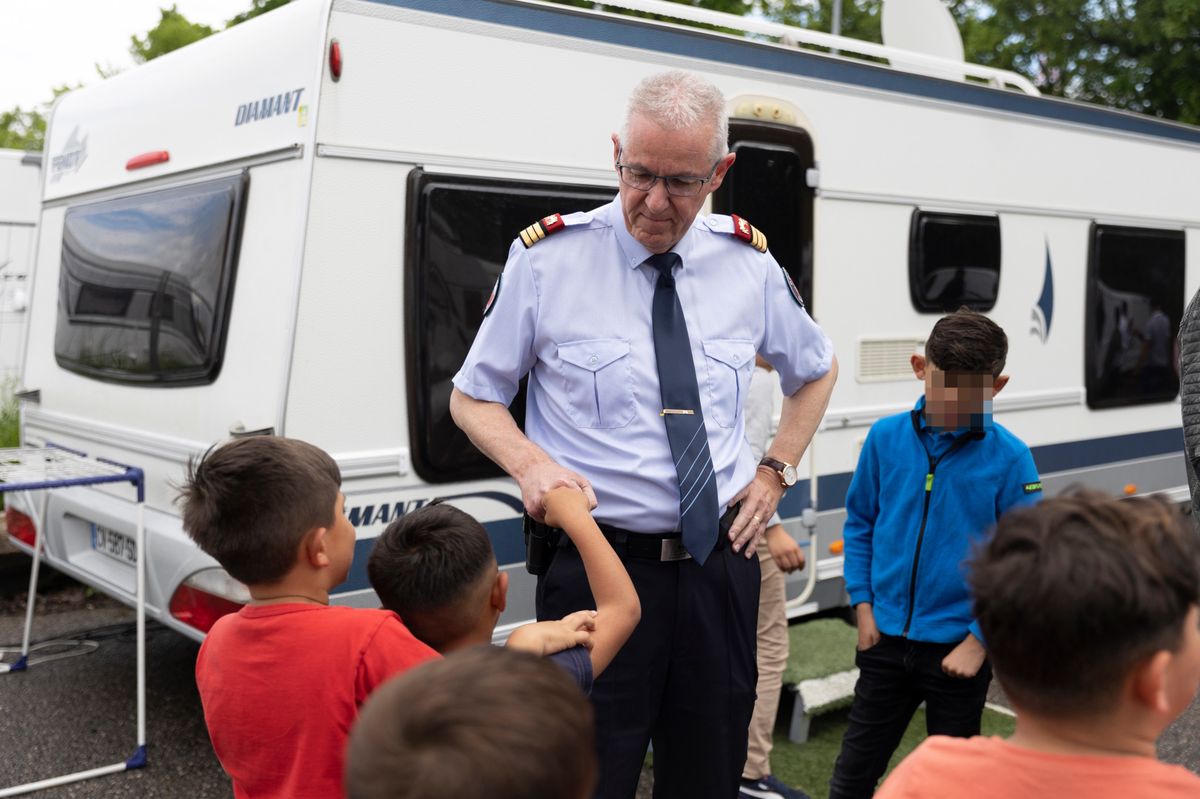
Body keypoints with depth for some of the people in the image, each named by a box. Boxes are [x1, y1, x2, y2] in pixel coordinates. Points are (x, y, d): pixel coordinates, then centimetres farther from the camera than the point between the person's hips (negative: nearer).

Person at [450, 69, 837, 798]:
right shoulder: (548, 259, -7)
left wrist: (775, 472, 9)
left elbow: (818, 370, 22)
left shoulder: (750, 262, 3)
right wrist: (531, 463, -17)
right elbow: (474, 396, 3)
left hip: (720, 568, 4)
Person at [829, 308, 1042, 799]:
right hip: (885, 639, 2)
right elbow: (859, 524, 6)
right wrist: (863, 605, 0)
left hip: (960, 648, -2)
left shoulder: (1009, 459, -12)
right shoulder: (886, 437, -5)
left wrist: (979, 639, -11)